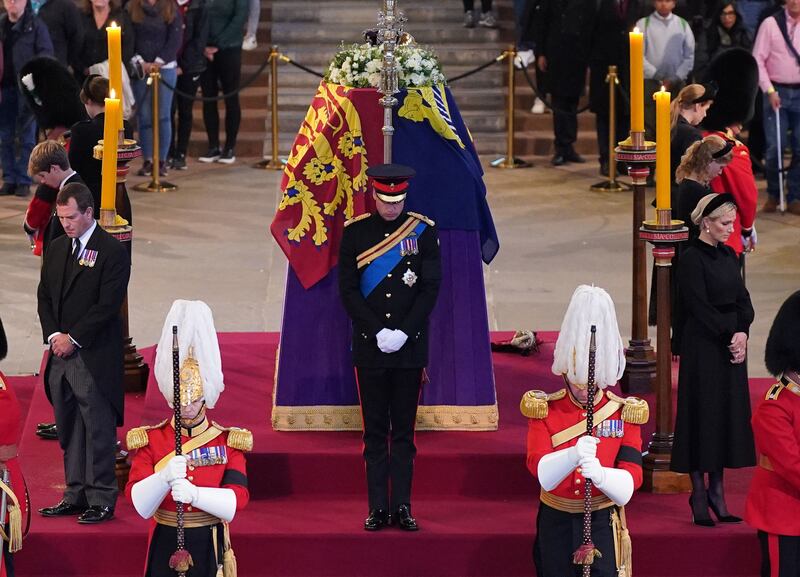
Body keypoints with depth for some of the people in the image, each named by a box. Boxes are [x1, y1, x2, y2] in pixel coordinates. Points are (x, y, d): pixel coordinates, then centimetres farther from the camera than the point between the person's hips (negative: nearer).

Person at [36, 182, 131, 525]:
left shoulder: (112, 252, -8)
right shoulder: (56, 249, 14)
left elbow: (108, 305, -13)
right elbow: (44, 296, 15)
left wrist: (73, 339, -13)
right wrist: (54, 335, -1)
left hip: (95, 358, -7)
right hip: (61, 354, 7)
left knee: (98, 432, -4)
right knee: (69, 432, 10)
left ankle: (101, 500, 1)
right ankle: (76, 495, 17)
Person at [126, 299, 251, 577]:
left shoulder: (228, 442, 1)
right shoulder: (150, 440, 1)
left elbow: (238, 498, -12)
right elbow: (138, 502, -9)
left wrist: (194, 494, -30)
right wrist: (164, 478, -30)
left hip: (209, 551, 0)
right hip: (166, 549, 0)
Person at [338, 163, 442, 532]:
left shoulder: (422, 231, 2)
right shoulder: (355, 232, 2)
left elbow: (431, 288, -1)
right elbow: (347, 290, -1)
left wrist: (404, 332, -11)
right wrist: (378, 332, -10)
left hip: (410, 346, 0)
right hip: (370, 348, 0)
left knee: (404, 431, 4)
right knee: (375, 432, 4)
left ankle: (402, 507, 7)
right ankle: (378, 508, 7)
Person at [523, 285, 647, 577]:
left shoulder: (625, 413, -1)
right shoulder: (543, 410, -1)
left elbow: (629, 485, -10)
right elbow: (541, 472, -16)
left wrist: (599, 474, -33)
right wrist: (573, 455, -37)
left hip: (603, 526, -1)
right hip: (556, 524, 1)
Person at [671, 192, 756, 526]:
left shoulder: (728, 255, 11)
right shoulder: (691, 259, -12)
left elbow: (743, 299, 9)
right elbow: (700, 307, -16)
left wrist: (742, 333, -8)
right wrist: (729, 337, -15)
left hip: (731, 344, 7)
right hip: (702, 346, -7)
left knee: (728, 415, 8)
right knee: (703, 414, -2)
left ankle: (717, 489, 15)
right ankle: (699, 493, 5)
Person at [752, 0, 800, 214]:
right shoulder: (771, 24, -3)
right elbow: (758, 59, -2)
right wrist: (769, 90, -8)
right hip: (777, 91, -2)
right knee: (775, 147, -4)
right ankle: (773, 194, 12)